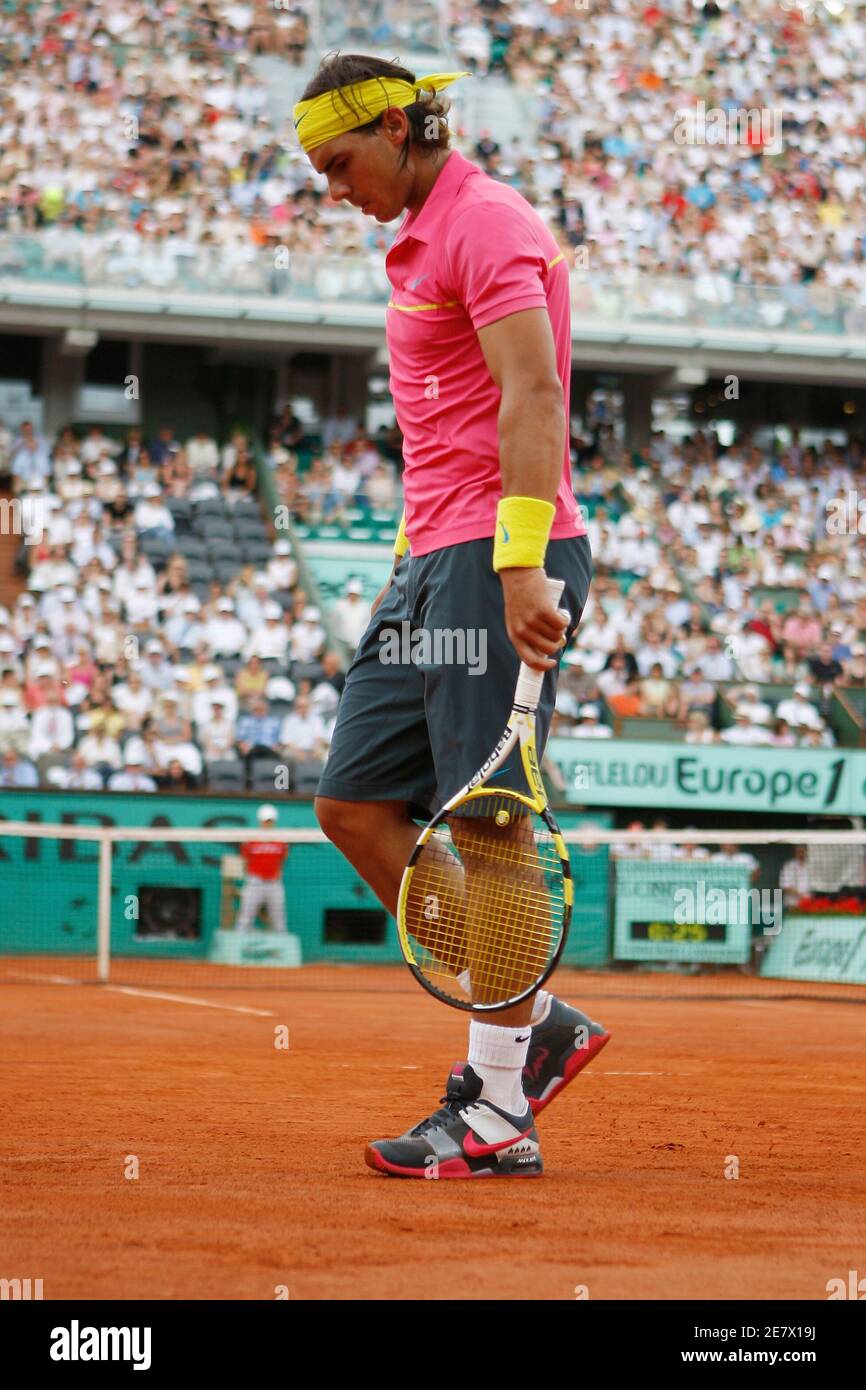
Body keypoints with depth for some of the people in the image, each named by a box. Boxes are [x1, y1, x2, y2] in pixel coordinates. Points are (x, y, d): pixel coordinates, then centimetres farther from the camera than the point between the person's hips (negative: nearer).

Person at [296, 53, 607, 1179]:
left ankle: (500, 1112, -3)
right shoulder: (423, 242, 22)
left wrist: (520, 568, -29)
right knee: (355, 803, 6)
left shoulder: (488, 223, -9)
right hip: (435, 564, 10)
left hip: (505, 560, -10)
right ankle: (537, 1023, 13)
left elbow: (532, 395, -21)